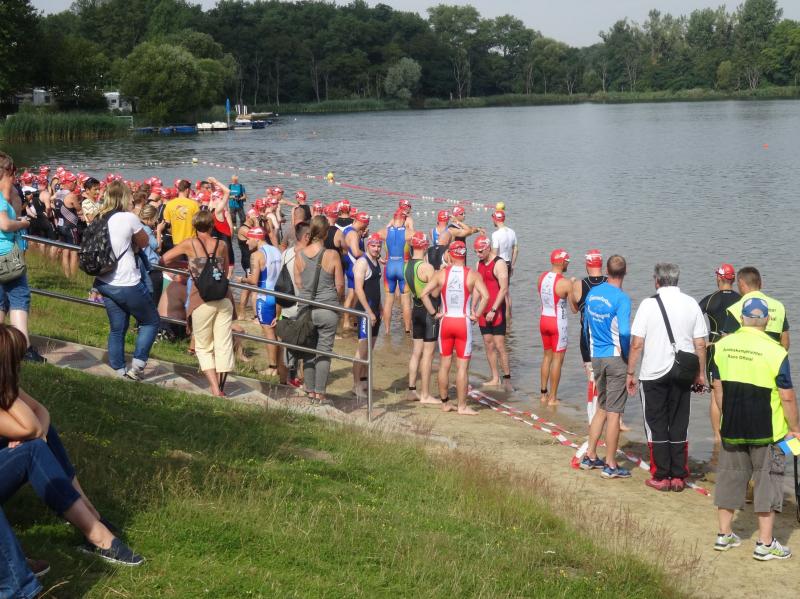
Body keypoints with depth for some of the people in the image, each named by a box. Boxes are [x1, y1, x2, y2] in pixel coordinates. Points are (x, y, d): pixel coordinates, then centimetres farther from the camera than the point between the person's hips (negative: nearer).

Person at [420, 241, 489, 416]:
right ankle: (462, 406, 5)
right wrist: (476, 315, -8)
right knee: (462, 367, 2)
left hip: (445, 321, 2)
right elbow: (485, 296, -18)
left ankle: (444, 403, 20)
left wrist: (434, 313, -1)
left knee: (444, 365, 12)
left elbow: (424, 294, -9)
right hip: (464, 322, -2)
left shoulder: (441, 274, -2)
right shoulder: (473, 275, -6)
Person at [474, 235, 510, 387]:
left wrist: (493, 310, -20)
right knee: (488, 344, 7)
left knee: (499, 345, -9)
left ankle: (507, 378, -3)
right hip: (484, 310, 7)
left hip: (497, 310, -7)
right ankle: (495, 379, 13)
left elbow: (504, 289, -17)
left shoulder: (499, 264, -11)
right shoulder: (479, 263, 12)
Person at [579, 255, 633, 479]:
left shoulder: (593, 293, 5)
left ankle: (590, 456, 22)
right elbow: (624, 332, -23)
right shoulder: (621, 298, -15)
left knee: (601, 408, 19)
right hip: (615, 358, -6)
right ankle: (610, 465, 6)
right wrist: (627, 356, -7)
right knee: (614, 412, 1)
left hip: (596, 357, 6)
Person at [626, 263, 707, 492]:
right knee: (679, 426, 11)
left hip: (653, 374, -3)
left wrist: (631, 373, 0)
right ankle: (678, 477, 12)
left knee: (656, 427, 6)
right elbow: (700, 344, 4)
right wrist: (700, 374, 13)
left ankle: (661, 477, 8)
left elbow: (637, 344, -9)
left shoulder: (649, 304, -7)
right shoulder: (691, 304, 3)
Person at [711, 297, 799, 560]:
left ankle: (724, 535, 24)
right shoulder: (775, 352, -14)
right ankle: (765, 544, 8)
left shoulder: (722, 346, 0)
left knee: (730, 477, 15)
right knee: (767, 482, 6)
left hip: (732, 429, 4)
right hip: (767, 431, -4)